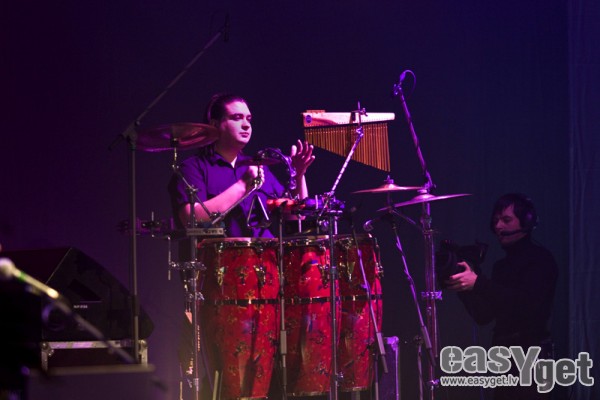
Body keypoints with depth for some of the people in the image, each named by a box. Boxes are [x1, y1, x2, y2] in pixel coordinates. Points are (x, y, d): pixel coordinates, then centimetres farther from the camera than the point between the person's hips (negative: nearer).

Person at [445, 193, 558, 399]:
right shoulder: (502, 265, 18)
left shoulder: (540, 259, -5)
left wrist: (477, 283, -24)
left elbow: (527, 303, -21)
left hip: (531, 360, -8)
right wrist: (463, 284, 0)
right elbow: (483, 316, 15)